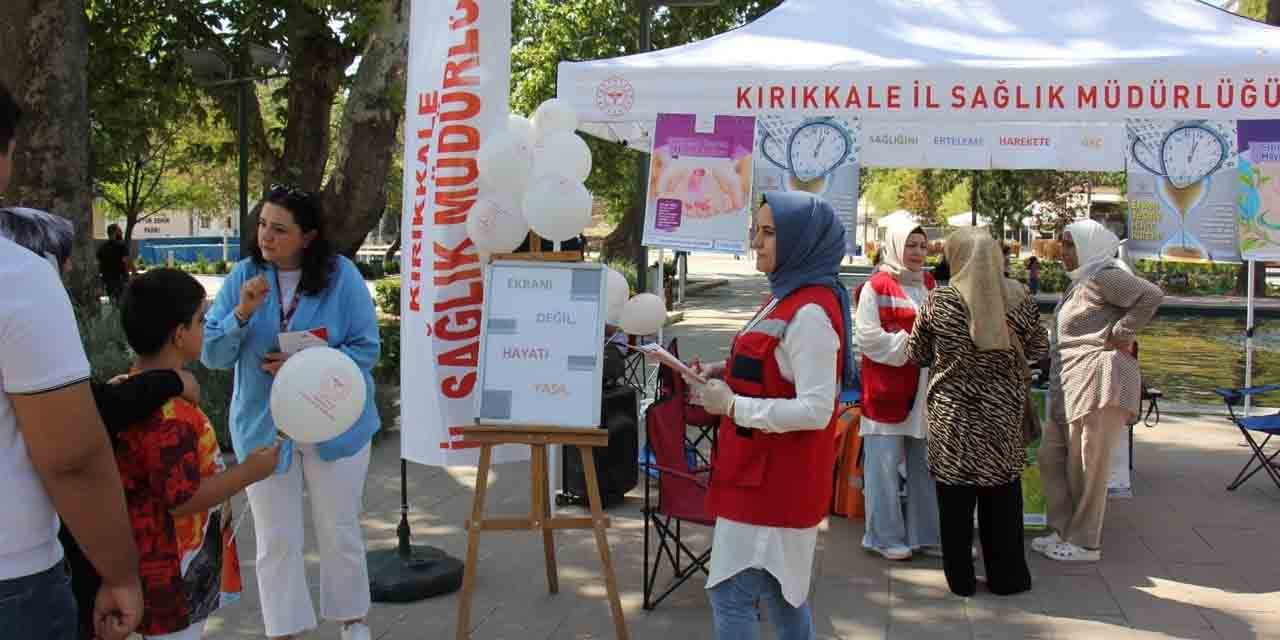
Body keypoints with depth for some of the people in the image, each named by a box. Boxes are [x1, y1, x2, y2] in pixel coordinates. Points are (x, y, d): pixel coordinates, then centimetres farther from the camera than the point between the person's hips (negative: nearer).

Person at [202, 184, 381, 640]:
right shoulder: (244, 276, -5)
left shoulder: (341, 275, -12)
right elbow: (212, 354, -6)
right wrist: (242, 314, -24)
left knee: (340, 531, 13)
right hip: (264, 427, 2)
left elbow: (365, 349, -11)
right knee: (275, 539, 9)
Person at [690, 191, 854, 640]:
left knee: (731, 595, -3)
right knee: (779, 589, 20)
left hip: (773, 476, -10)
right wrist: (728, 374, 5)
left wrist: (732, 406, -23)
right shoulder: (788, 298, 10)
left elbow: (815, 411, -25)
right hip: (770, 471, 10)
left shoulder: (810, 313, -21)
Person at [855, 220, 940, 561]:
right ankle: (886, 536, 9)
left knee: (924, 461, 12)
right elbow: (869, 338, -12)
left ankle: (926, 533, 22)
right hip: (886, 386, -6)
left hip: (922, 386, 6)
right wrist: (908, 344, -17)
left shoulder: (931, 286, 13)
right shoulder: (876, 287, -6)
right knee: (885, 461, -1)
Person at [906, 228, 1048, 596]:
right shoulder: (1019, 299, -5)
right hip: (1002, 414, 1)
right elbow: (1038, 350, 6)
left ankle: (961, 579, 16)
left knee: (956, 500, 9)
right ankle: (1006, 577, 22)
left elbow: (916, 354, 2)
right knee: (1001, 497, 13)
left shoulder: (939, 301, -9)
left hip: (952, 416, -1)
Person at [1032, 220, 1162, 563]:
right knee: (1051, 457, 13)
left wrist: (1118, 335, -17)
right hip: (1070, 387, 10)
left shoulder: (1104, 277, -10)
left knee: (1086, 467, -1)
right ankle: (1063, 530, 23)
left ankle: (1085, 543, 10)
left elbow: (1152, 295, -21)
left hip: (1098, 382, -10)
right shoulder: (1080, 282, 19)